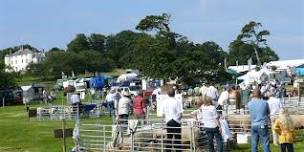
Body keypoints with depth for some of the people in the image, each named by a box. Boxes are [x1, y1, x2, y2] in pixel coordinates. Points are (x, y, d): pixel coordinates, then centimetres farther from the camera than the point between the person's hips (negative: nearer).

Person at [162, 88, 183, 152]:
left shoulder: (165, 102, 0)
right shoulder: (176, 102, -13)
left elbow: (163, 113, 7)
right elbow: (180, 113, -13)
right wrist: (178, 118, 6)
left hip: (168, 122, 4)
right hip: (176, 122, -4)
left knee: (169, 138, 12)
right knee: (177, 138, 1)